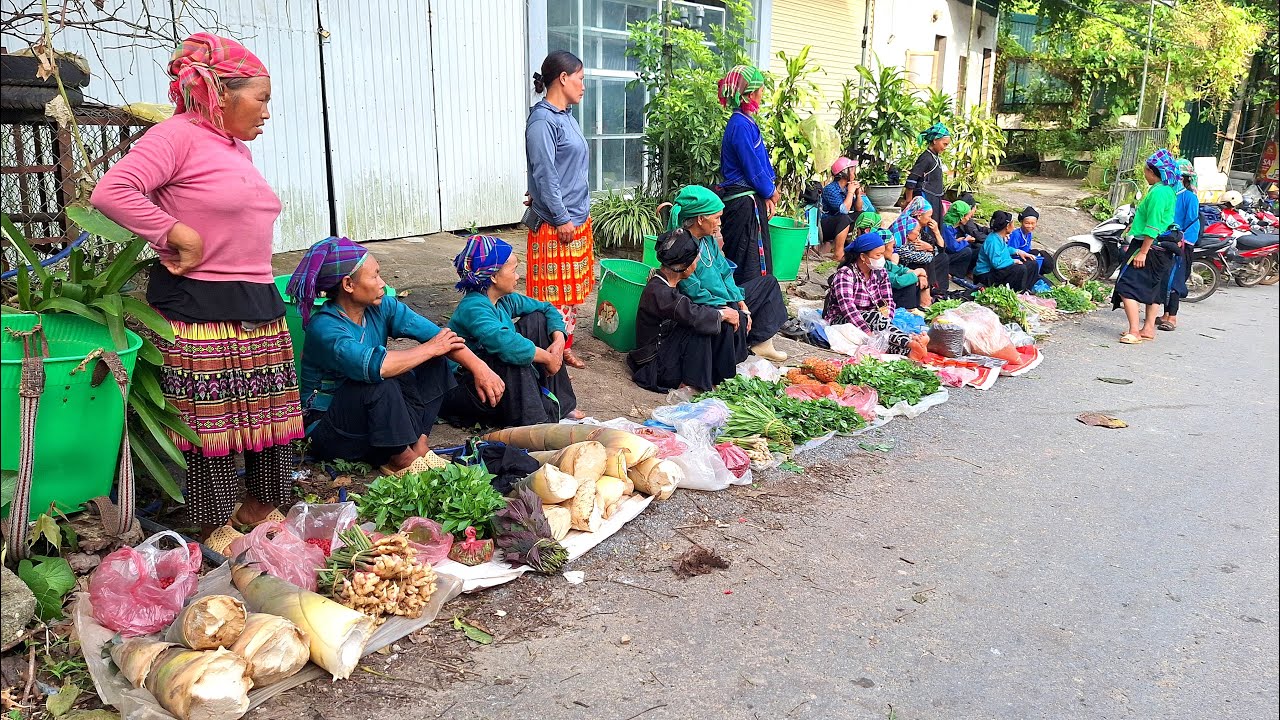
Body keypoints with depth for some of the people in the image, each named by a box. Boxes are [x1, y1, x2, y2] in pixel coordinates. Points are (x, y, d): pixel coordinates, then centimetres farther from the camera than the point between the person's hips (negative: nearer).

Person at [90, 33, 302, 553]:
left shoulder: (237, 150, 17)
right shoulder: (178, 135, -9)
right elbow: (111, 192, -20)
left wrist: (261, 288, 14)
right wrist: (179, 236, -16)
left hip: (258, 304, 8)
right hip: (198, 308, -8)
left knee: (270, 412, 11)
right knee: (210, 421, 1)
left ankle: (258, 511, 27)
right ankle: (216, 526, 15)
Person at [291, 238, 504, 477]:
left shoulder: (380, 307, -4)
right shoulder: (324, 327, -24)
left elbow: (436, 333, -12)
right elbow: (374, 365, -40)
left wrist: (479, 367, -24)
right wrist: (430, 349, -26)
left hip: (370, 417, 7)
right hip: (328, 432, -7)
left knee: (436, 364, -4)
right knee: (380, 384, -35)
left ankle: (418, 444, -12)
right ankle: (401, 459, -15)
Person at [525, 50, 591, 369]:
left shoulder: (566, 117, 12)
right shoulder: (542, 121, -16)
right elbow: (545, 175, -20)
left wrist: (580, 216, 19)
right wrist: (562, 219, -18)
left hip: (577, 219, 9)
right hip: (555, 224, -9)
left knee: (572, 291, 16)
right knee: (553, 294, -2)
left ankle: (565, 347, 27)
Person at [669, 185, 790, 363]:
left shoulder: (708, 238, 6)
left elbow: (724, 271, 13)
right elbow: (694, 292, -24)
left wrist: (740, 301, 3)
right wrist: (724, 309, -22)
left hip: (727, 301, 11)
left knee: (768, 282, 17)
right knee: (737, 319, -40)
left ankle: (760, 342, 6)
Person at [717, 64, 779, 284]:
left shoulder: (746, 122, 14)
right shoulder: (741, 125, -18)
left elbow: (760, 161, 16)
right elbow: (753, 167, -17)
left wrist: (768, 195, 7)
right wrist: (771, 192, -2)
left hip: (750, 200, 10)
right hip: (744, 202, -10)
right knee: (750, 266, -5)